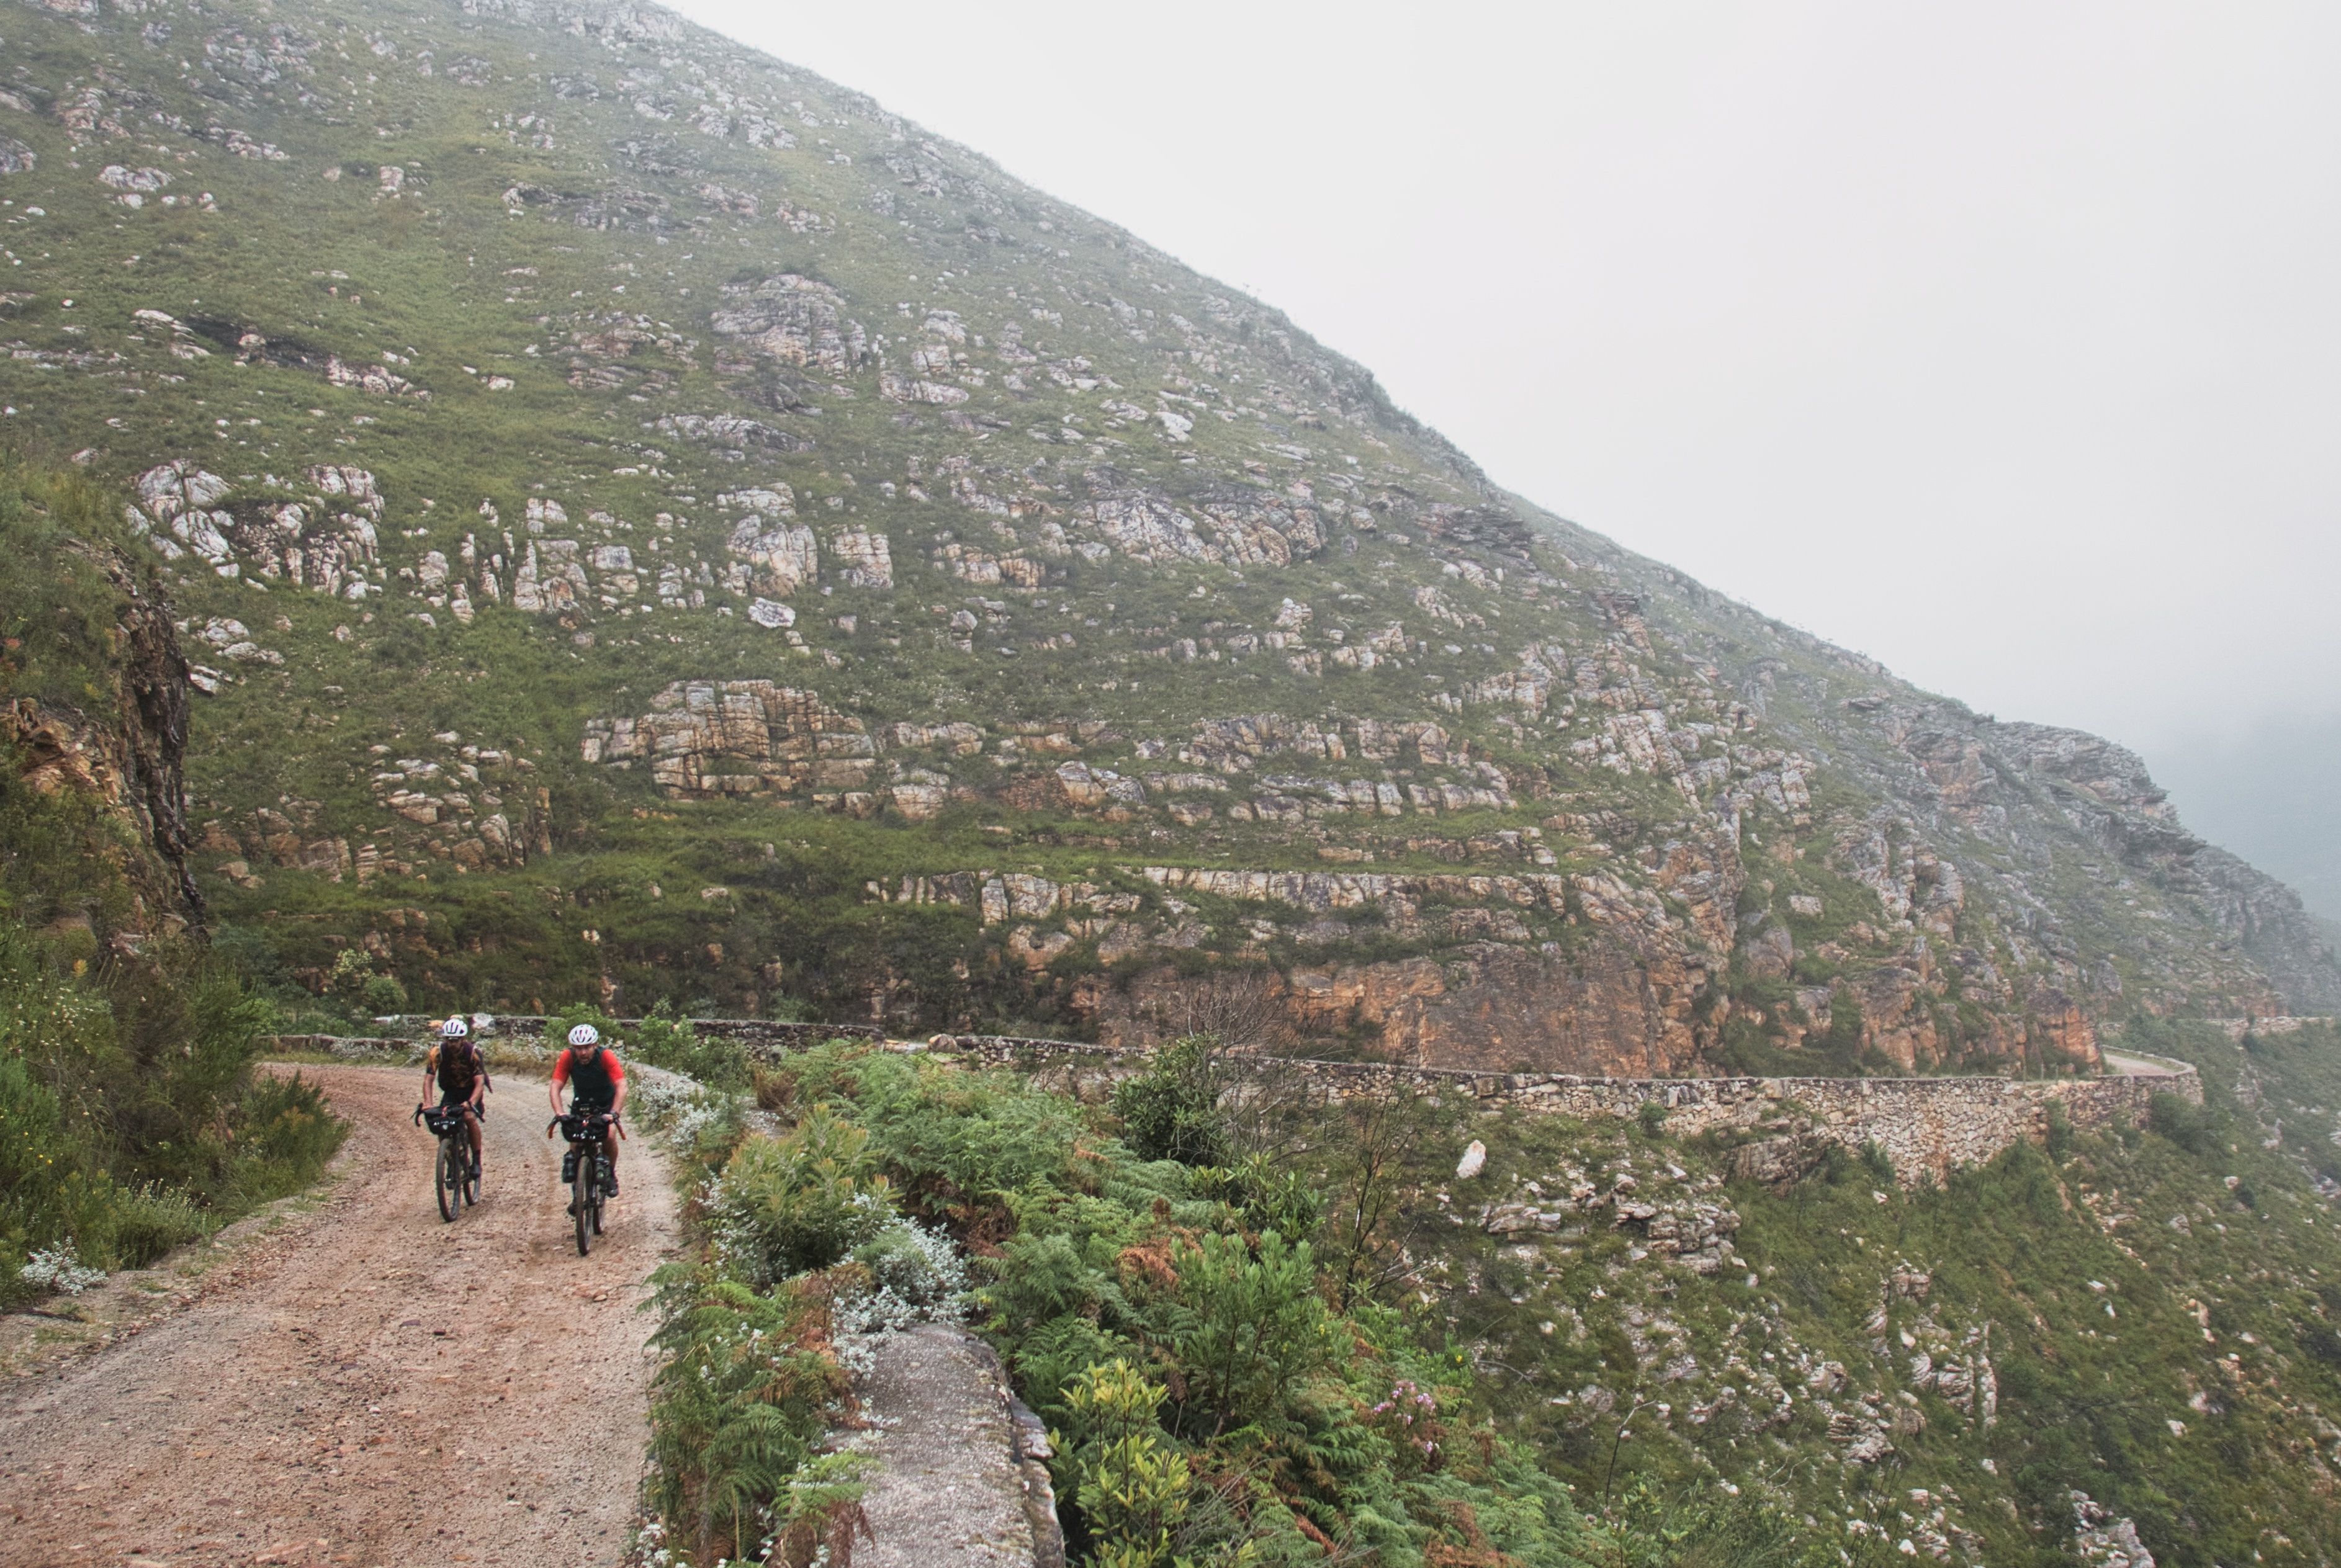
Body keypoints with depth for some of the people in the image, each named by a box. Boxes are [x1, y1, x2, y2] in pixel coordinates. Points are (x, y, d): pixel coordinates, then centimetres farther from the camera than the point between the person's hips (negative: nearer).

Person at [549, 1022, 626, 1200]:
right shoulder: (567, 1058, -25)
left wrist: (614, 1113, -49)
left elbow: (621, 1087, -37)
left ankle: (611, 1174, 5)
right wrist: (559, 1113, -45)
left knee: (609, 1136, -21)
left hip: (606, 1104, -2)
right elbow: (555, 1087, -29)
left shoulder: (606, 1056, -31)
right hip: (581, 1103, 2)